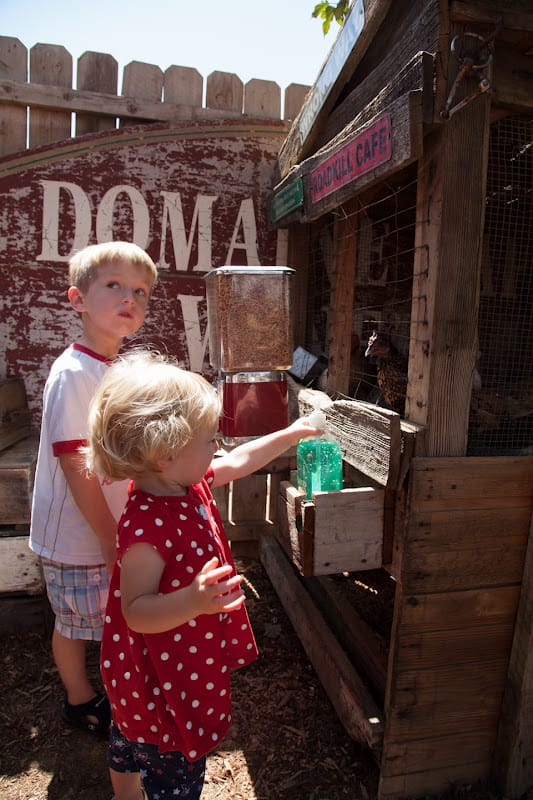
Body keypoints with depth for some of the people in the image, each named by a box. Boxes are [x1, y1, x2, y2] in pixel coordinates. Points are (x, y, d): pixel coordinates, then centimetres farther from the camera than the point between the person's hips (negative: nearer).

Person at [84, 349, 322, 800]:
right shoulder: (148, 525, -36)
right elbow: (136, 612, -33)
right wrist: (192, 600, -50)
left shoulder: (188, 483, -9)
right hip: (162, 680, -9)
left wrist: (290, 435, 12)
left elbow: (238, 461, 6)